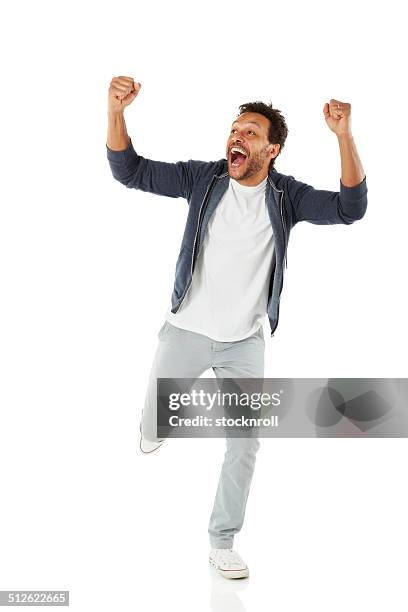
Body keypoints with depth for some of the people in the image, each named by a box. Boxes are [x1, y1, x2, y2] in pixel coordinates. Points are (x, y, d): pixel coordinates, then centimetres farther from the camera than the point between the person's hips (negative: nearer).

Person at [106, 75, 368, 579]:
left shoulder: (287, 195, -9)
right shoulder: (203, 177, -9)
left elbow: (350, 208, -21)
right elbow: (130, 171, -12)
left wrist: (344, 136, -34)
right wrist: (116, 112, -29)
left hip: (244, 342, 0)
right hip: (185, 330, 0)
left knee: (244, 444, 3)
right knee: (157, 409, 19)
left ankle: (222, 542, 20)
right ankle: (150, 434, 58)